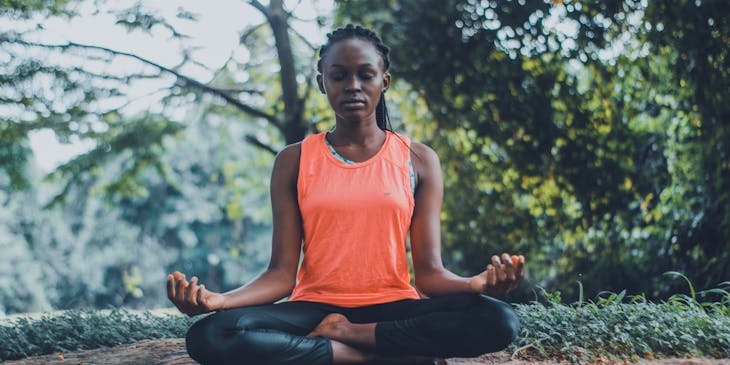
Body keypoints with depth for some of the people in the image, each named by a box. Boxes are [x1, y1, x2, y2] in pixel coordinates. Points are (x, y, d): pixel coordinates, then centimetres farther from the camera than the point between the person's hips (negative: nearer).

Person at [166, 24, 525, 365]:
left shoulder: (418, 160, 7)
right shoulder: (294, 161, 7)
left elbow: (429, 272, 1)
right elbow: (281, 273, 0)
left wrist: (478, 283, -23)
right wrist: (217, 300, -20)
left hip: (392, 308, 0)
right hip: (315, 307, 0)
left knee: (498, 321, -29)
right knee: (209, 336, -31)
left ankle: (343, 333, -18)